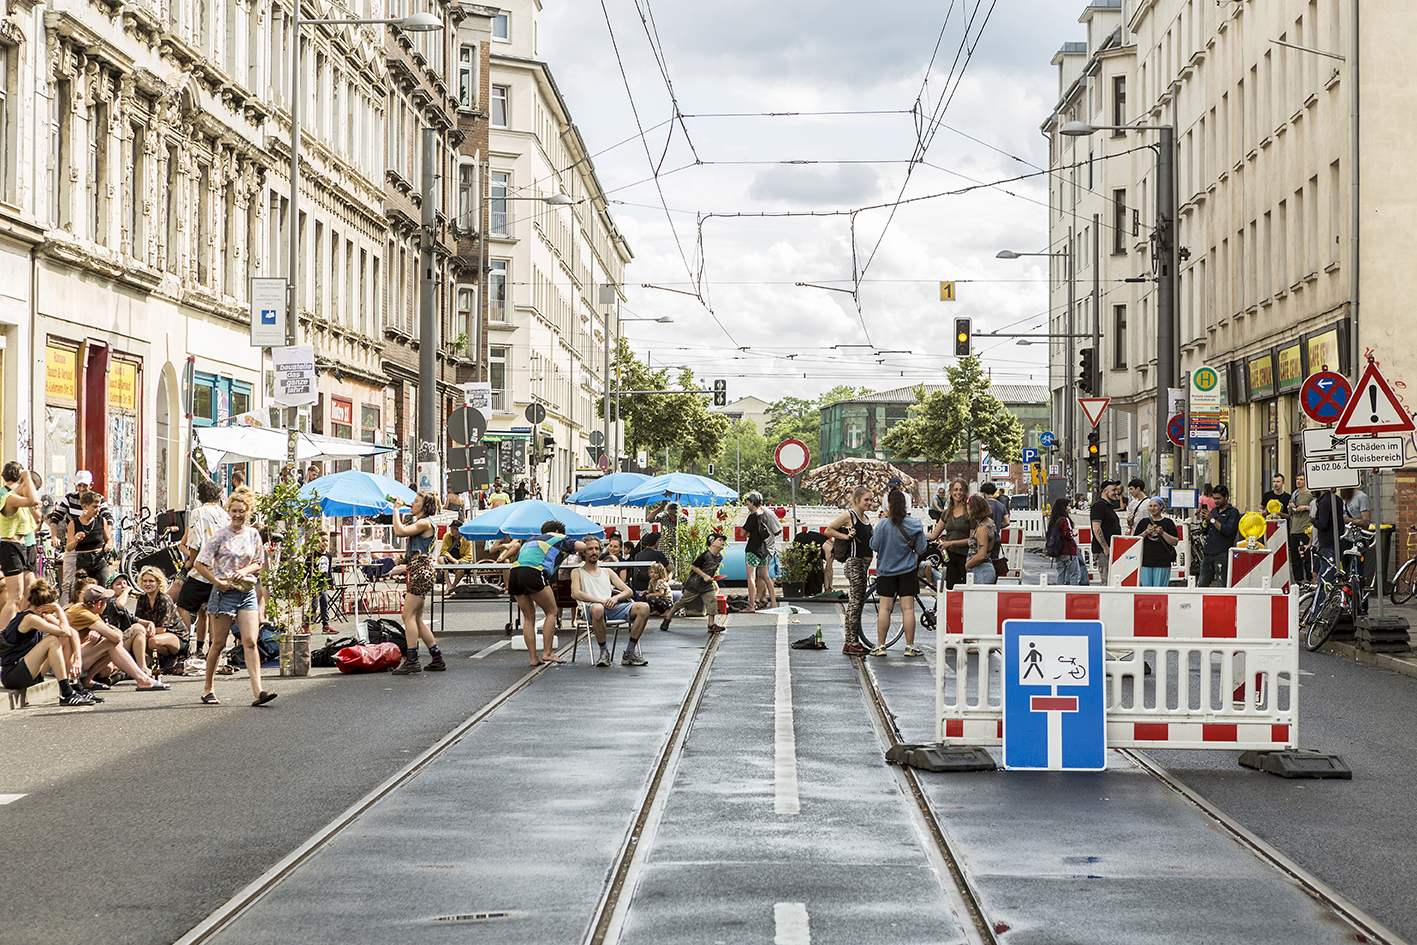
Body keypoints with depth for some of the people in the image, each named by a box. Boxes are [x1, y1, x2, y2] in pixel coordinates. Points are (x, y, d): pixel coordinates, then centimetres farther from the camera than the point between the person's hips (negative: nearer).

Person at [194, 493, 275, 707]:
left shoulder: (253, 534, 8)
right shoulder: (220, 535, -4)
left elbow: (259, 563, 16)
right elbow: (199, 564, -3)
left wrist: (246, 570, -5)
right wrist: (217, 582, -10)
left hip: (247, 591, 3)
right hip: (224, 592, -3)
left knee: (250, 642, -8)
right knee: (219, 643, 3)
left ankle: (258, 691, -16)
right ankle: (207, 689, 19)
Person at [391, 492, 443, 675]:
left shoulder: (425, 522, -10)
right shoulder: (418, 522, 22)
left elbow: (400, 531, -20)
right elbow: (400, 532, 27)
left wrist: (396, 509, -11)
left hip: (422, 570, -11)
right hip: (417, 571, 11)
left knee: (409, 615, -13)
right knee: (416, 619, 10)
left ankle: (411, 660, -16)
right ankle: (437, 659, 12)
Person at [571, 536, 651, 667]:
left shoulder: (607, 572, 30)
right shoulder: (577, 573, 17)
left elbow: (629, 591, 20)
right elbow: (575, 593, -4)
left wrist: (615, 598, -5)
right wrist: (600, 601, -16)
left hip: (613, 607, 5)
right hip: (591, 608, -5)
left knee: (644, 608, -22)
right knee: (598, 609, -44)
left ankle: (630, 652, -19)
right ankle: (604, 652, -25)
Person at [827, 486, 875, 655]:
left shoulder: (865, 517, 16)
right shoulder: (849, 516, -8)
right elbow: (829, 530, -6)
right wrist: (846, 536, -14)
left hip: (864, 562, 9)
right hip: (853, 561, -9)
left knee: (859, 601, 9)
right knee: (855, 601, -10)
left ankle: (850, 642, 14)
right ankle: (852, 642, -10)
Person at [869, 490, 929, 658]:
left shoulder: (882, 524, -10)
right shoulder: (914, 524, -7)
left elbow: (874, 546, -5)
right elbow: (921, 549, -2)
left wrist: (874, 533, 12)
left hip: (886, 570, 0)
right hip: (907, 570, 0)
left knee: (884, 608, 3)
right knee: (908, 608, 0)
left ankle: (880, 646, 5)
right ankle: (910, 646, 2)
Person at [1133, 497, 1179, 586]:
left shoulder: (1168, 523, 7)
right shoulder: (1144, 522, 13)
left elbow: (1174, 542, 0)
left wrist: (1162, 533, -12)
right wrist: (1145, 533, -6)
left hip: (1162, 562, -2)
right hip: (1145, 561, 2)